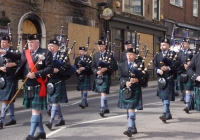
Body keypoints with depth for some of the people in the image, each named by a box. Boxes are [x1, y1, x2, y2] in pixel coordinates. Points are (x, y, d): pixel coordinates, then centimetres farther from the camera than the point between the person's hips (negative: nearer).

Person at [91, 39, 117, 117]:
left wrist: (105, 69, -19)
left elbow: (114, 66, -8)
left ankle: (102, 109, -16)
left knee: (103, 93, -15)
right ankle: (106, 108, 28)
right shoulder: (95, 55, 11)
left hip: (106, 77, -6)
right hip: (98, 77, 6)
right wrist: (97, 71, -10)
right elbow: (93, 66, 9)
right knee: (102, 93, 14)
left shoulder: (109, 55, -4)